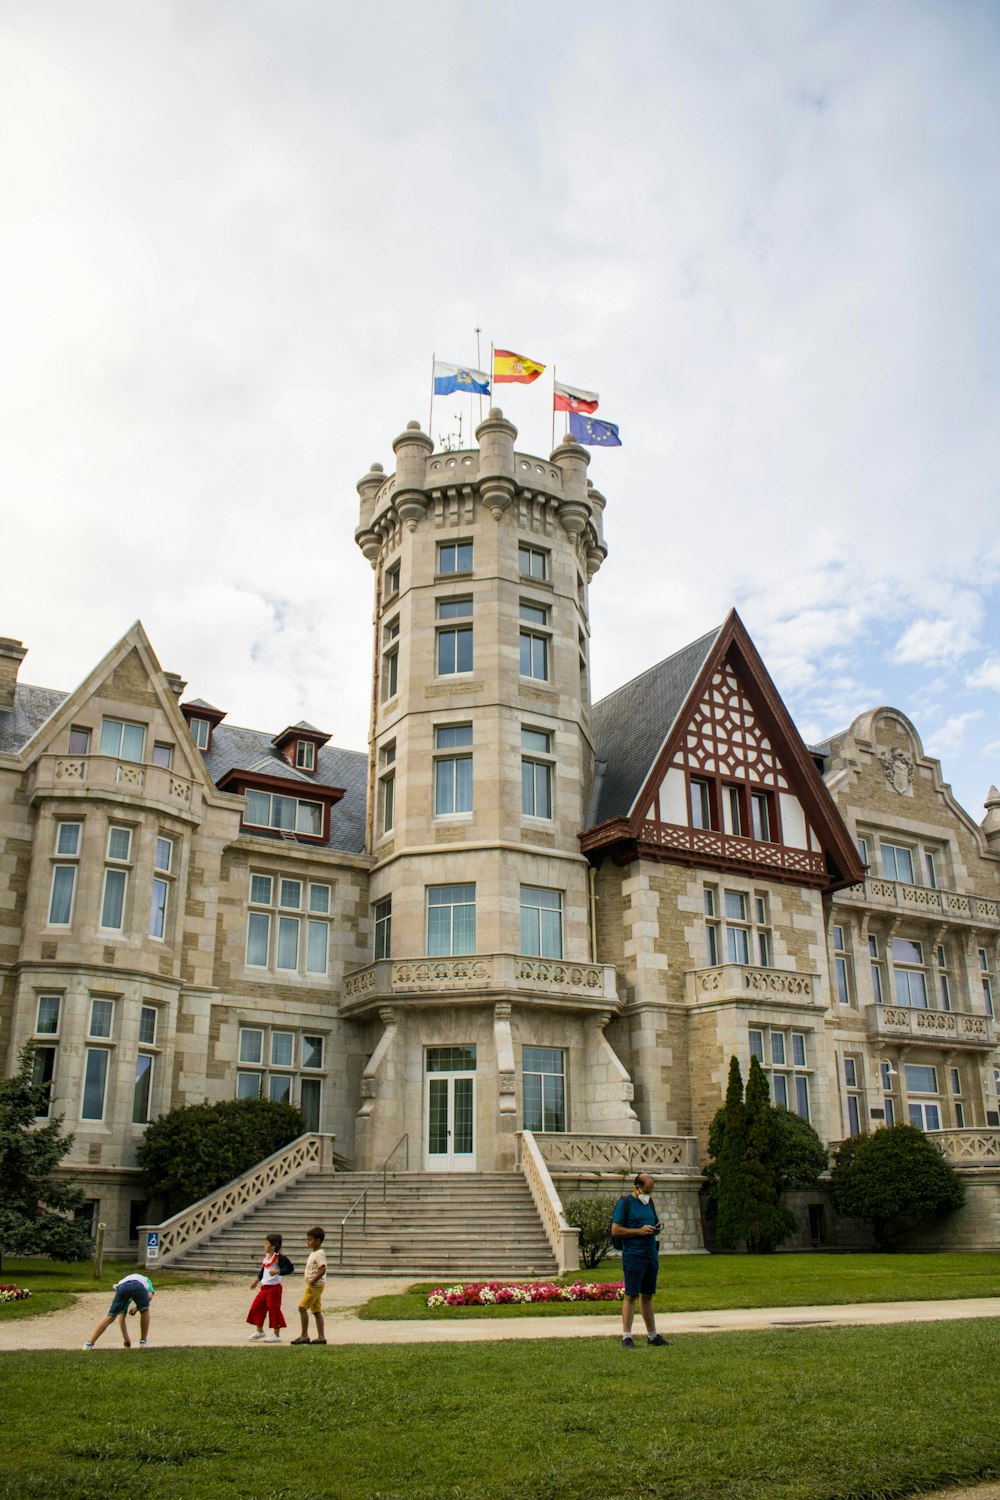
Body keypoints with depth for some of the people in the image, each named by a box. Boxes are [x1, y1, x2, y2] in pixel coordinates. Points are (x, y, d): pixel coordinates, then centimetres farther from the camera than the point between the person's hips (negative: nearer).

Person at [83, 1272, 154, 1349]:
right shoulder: (146, 1280, 44)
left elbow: (121, 1318, 47)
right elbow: (149, 1296, 18)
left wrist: (126, 1339, 53)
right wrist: (137, 1308, 25)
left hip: (122, 1286, 2)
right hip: (138, 1285, -2)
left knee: (110, 1317, 19)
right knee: (144, 1311, 26)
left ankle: (89, 1343, 15)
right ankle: (143, 1342, 27)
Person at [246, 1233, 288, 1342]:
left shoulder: (278, 1257, -16)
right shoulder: (266, 1256, 9)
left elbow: (289, 1268, -23)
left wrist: (277, 1271, -33)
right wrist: (257, 1279, 27)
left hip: (274, 1287, -9)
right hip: (264, 1287, 9)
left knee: (274, 1309, -2)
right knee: (256, 1307, 11)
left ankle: (276, 1334, 9)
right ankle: (259, 1331, 27)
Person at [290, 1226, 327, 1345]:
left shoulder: (319, 1254, -16)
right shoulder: (313, 1253, 15)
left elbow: (322, 1270, -27)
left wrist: (312, 1281, -23)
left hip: (315, 1285, -10)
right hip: (313, 1285, 10)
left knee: (302, 1307, -9)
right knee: (316, 1310, 9)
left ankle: (304, 1336, -4)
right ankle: (321, 1337, 11)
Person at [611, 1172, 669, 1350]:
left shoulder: (649, 1202, 15)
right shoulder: (624, 1202, -8)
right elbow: (615, 1230, -12)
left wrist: (656, 1228, 1)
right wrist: (639, 1231, -18)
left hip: (651, 1255, 7)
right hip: (633, 1256, -7)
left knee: (647, 1296, 14)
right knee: (630, 1296, -5)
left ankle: (652, 1335, 21)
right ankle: (626, 1337, -2)